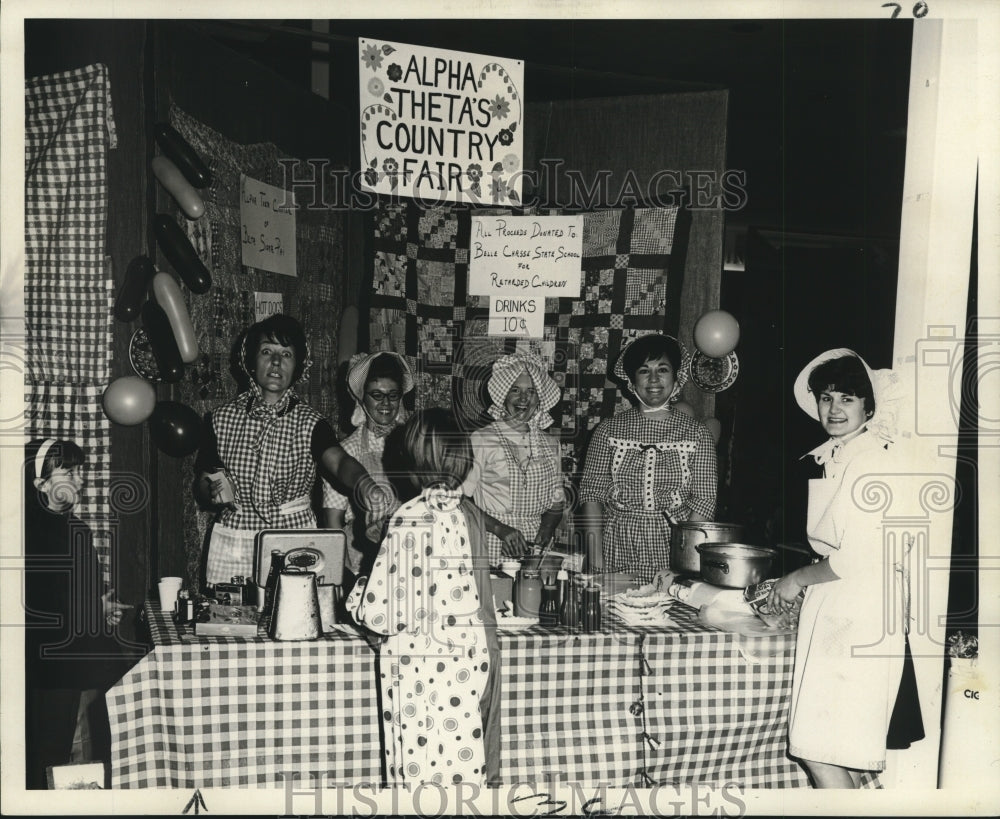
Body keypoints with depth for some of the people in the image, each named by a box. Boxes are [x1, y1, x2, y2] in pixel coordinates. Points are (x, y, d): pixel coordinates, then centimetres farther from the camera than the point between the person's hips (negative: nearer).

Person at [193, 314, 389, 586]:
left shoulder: (310, 423, -3)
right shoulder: (222, 418, 4)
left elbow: (340, 460, -22)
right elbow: (199, 487, 9)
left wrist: (363, 484, -43)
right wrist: (213, 491, -14)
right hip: (231, 546, 2)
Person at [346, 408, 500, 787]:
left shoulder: (410, 518, -15)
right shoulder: (469, 513, 2)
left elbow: (388, 613, -16)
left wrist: (356, 592, 5)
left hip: (421, 662, -6)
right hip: (473, 655, 6)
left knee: (421, 770, 7)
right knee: (466, 766, 14)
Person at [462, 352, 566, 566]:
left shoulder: (549, 445, 11)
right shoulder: (481, 440, -2)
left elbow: (556, 502, 17)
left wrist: (547, 527, -2)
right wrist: (500, 529, -15)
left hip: (534, 546, 3)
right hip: (492, 547, -3)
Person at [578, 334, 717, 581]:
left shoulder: (697, 433, 3)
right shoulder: (609, 430, 4)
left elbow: (704, 500, 0)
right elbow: (592, 492, 2)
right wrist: (595, 560, -7)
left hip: (675, 546, 0)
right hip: (618, 550, 1)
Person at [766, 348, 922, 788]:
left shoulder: (874, 462, -15)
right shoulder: (833, 459, 13)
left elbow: (857, 558, -19)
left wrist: (798, 579, -8)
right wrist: (803, 583, 13)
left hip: (859, 623, -9)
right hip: (833, 614, 9)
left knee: (821, 752, -4)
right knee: (837, 751, 15)